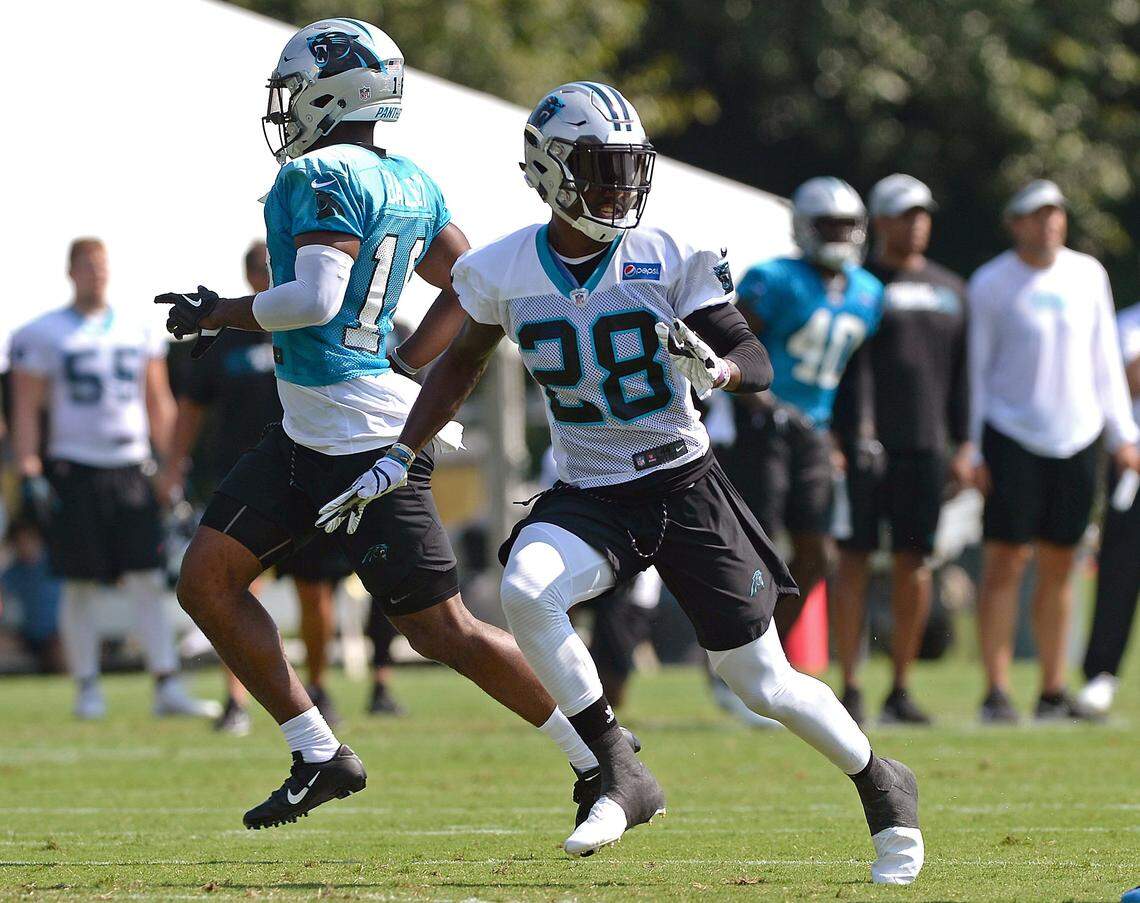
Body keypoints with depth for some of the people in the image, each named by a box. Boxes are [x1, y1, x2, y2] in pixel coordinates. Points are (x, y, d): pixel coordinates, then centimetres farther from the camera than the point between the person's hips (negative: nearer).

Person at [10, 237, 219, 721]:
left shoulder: (139, 331, 11)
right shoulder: (42, 335, 0)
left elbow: (158, 403, 17)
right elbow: (25, 412, -1)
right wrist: (29, 476, -9)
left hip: (132, 466, 3)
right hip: (75, 468, -3)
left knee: (149, 580, -3)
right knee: (81, 585, 0)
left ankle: (168, 687, -5)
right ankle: (87, 689, 7)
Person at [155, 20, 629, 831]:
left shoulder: (322, 179, -15)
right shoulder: (412, 187, 12)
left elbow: (314, 300, -25)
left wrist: (216, 314, -11)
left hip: (369, 442, -10)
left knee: (442, 630, -4)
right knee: (207, 580, 7)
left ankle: (600, 759, 6)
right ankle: (318, 757, 10)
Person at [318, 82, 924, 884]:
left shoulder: (667, 260, -10)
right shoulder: (504, 272, -4)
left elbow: (758, 362, -9)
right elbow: (461, 366, 14)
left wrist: (712, 368, -32)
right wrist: (397, 462, 11)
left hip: (685, 487, -2)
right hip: (589, 498, 2)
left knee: (765, 684, 0)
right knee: (525, 588, -31)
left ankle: (884, 788, 28)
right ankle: (623, 778, -19)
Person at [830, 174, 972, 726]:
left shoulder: (949, 291, 16)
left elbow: (961, 374, 17)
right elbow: (852, 367, -9)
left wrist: (964, 445, 10)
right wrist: (860, 432, -19)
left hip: (924, 445, 5)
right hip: (867, 446, -5)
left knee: (914, 564, 4)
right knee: (855, 559, -5)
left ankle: (900, 690, 10)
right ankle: (849, 689, -2)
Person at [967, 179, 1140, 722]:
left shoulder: (1088, 275, 8)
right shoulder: (991, 285, -3)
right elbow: (975, 370, -1)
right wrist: (973, 451, -5)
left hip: (1075, 439, 4)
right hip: (1012, 437, -4)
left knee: (1058, 568, 7)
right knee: (1005, 563, -7)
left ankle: (1053, 692, 13)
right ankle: (996, 692, -6)